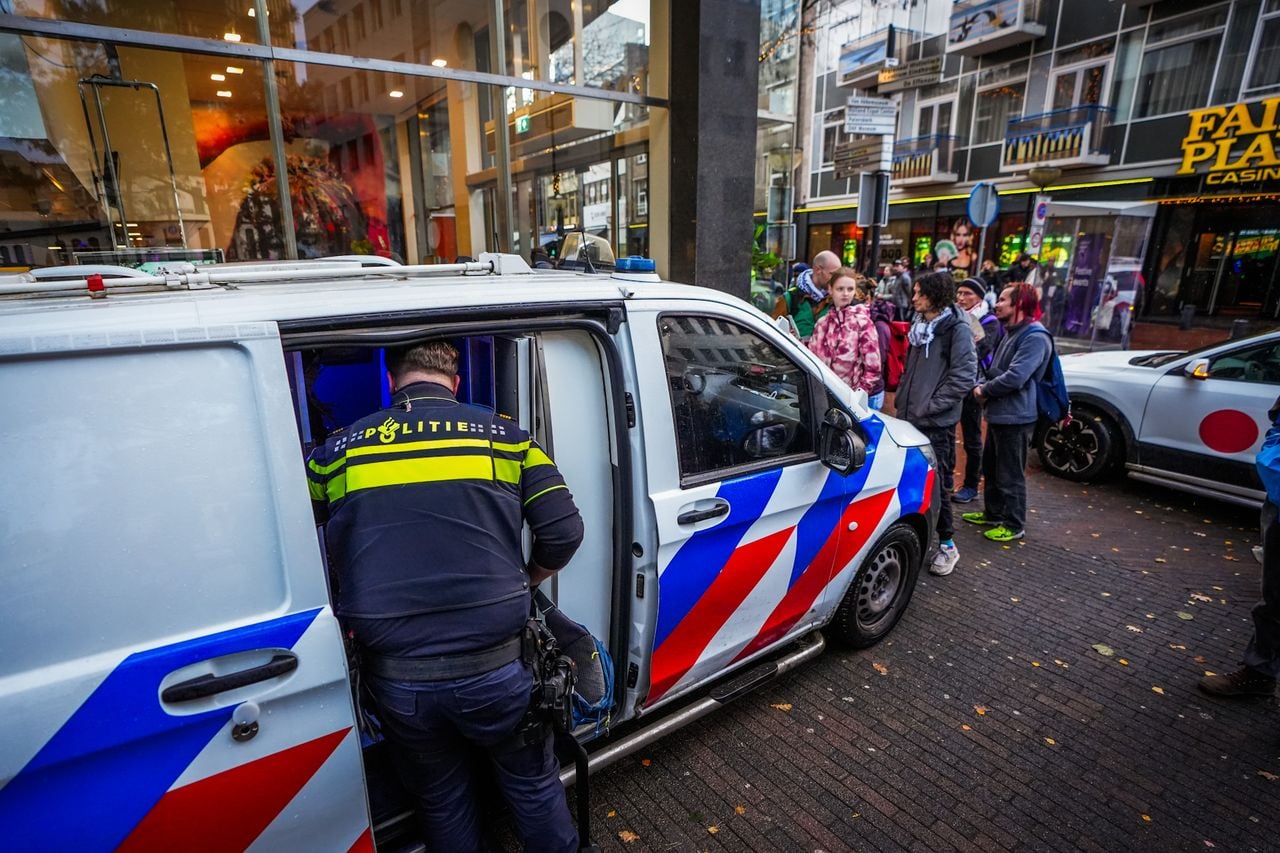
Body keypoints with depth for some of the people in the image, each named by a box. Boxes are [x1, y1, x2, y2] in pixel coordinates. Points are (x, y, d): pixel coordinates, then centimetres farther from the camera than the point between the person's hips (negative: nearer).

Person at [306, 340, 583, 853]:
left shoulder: (341, 448, 2)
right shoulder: (501, 433, -3)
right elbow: (563, 530, -7)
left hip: (396, 680, 2)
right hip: (495, 670, -1)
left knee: (441, 800, 28)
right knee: (532, 781, 26)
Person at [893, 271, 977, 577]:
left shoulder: (957, 328, -9)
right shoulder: (920, 325, 13)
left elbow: (964, 376, -14)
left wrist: (931, 405, -16)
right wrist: (902, 398, 11)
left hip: (937, 422, -7)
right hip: (909, 416, 7)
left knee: (936, 482, -2)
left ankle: (947, 544, 14)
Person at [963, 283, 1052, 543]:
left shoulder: (1035, 337, -19)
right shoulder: (1012, 332, 15)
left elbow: (1015, 377, -27)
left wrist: (985, 390, -12)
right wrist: (982, 386, 0)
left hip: (1015, 417, -10)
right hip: (998, 413, 10)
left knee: (1010, 475, 0)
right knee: (991, 468, 21)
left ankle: (1014, 525, 14)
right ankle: (993, 513, 36)